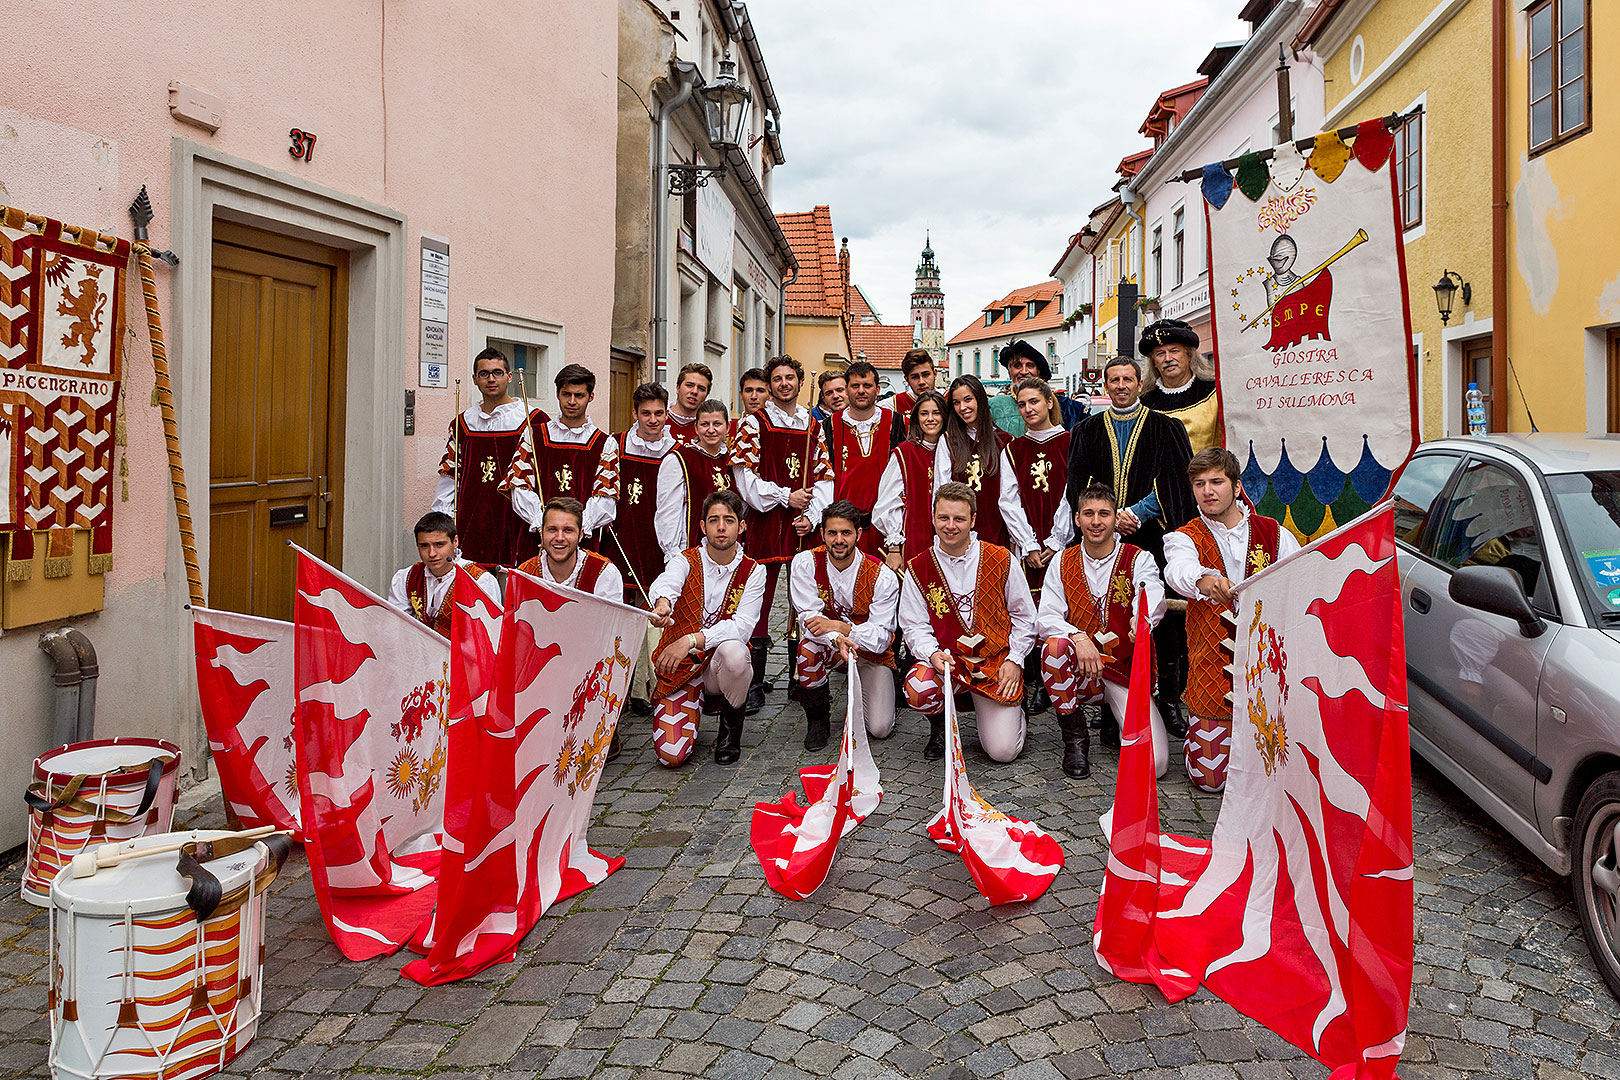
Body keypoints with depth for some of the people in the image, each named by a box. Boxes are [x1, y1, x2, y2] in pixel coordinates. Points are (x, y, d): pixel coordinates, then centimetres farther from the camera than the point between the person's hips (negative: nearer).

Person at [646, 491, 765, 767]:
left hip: (722, 667, 0)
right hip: (679, 667, 0)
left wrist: (691, 640, -30)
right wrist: (663, 603, -54)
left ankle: (731, 720, -5)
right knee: (670, 755, -18)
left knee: (732, 650, -37)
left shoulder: (752, 572, -2)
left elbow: (742, 625, -17)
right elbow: (666, 582, -28)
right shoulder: (686, 561, -3)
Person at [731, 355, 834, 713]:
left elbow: (824, 478, 11)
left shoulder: (813, 426, 13)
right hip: (765, 522, -3)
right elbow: (745, 476, -4)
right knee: (759, 604, -4)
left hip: (805, 526, 3)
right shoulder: (754, 423, 3)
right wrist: (785, 497, -9)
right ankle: (754, 688, 4)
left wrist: (812, 516, -3)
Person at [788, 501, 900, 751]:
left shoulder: (882, 577, -18)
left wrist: (839, 626, -34)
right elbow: (808, 617, -18)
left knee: (880, 729, -15)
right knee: (808, 646, -36)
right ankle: (817, 718, -9)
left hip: (871, 655, -1)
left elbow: (881, 638, -18)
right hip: (827, 649, 1)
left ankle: (860, 691, 22)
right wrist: (836, 640, -39)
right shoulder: (806, 563, -14)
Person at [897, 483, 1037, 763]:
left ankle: (1012, 707, 28)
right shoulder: (917, 569, 0)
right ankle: (940, 723, 5)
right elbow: (914, 626, 1)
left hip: (996, 661, 0)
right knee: (918, 691, -34)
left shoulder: (1001, 560, -1)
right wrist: (932, 653, -18)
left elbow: (1024, 616, 7)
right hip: (945, 660, 1)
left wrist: (1014, 660, -3)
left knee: (1003, 750, -10)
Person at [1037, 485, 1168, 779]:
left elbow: (1153, 596, -24)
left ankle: (1118, 718, 19)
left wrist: (1142, 617, -49)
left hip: (1128, 672, -1)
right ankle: (1075, 736, -10)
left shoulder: (1139, 559, -2)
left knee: (1154, 764, -17)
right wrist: (1078, 637, -28)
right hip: (1078, 671, 1)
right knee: (1054, 647, -34)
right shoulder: (1062, 563, 4)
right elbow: (1045, 618, -7)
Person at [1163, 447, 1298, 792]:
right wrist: (1204, 580, -49)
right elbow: (1178, 570, -26)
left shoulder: (1274, 534, 7)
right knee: (1209, 778, -1)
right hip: (1212, 667, -1)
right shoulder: (1185, 538, -1)